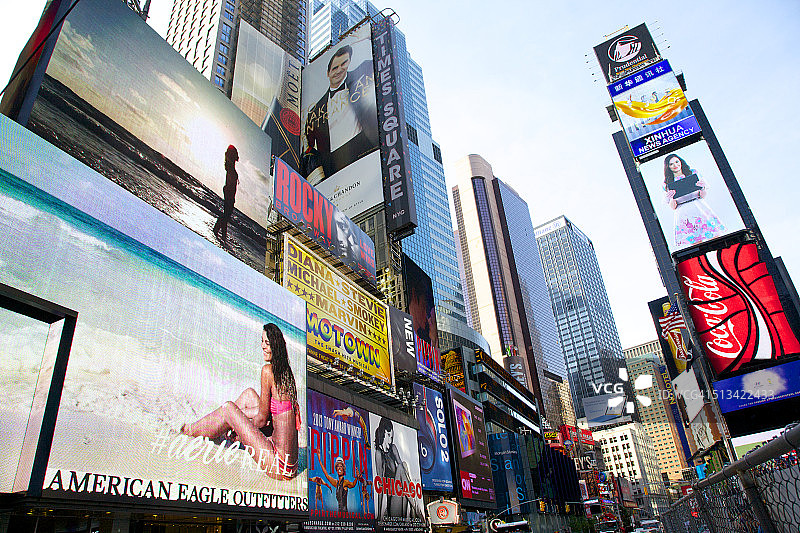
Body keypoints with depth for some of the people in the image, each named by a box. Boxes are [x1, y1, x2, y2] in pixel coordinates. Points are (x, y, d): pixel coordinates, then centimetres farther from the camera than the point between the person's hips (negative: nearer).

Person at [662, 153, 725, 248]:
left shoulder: (693, 174, 14)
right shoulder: (668, 184, 11)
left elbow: (702, 197, 10)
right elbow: (673, 207, 5)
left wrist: (702, 187, -11)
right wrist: (671, 198, -15)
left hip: (699, 208, 1)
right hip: (683, 214, -1)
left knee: (715, 237, -11)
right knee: (696, 244, -11)